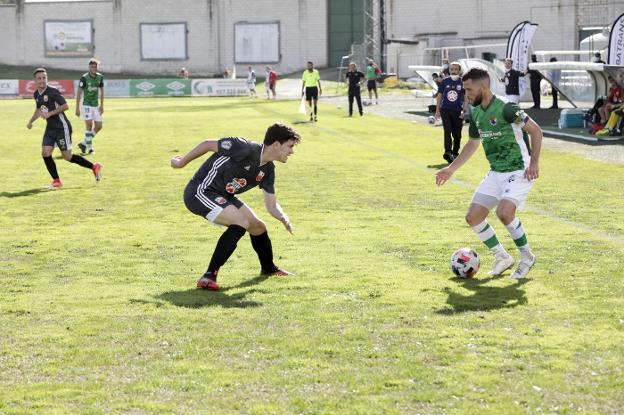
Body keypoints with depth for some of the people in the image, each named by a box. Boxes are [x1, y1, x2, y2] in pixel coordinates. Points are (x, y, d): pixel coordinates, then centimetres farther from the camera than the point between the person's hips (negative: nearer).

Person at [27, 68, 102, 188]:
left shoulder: (52, 91, -16)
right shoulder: (36, 94, 8)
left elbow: (65, 106, -19)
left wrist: (50, 113, -22)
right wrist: (30, 121, 17)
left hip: (62, 127, -7)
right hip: (50, 128, 7)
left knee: (67, 157, -4)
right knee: (45, 153, -5)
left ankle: (94, 167, 11)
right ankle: (56, 181, 6)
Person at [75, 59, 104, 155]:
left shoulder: (100, 77, 1)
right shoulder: (84, 78, -13)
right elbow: (79, 93, -9)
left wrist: (102, 105, 8)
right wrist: (77, 108, -11)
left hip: (96, 105, 6)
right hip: (86, 105, -6)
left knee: (98, 126, 2)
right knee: (89, 125, -15)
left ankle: (83, 143, 17)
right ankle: (89, 147, -5)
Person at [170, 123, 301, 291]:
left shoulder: (268, 170, 0)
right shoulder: (245, 148, -26)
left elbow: (271, 204, 4)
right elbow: (208, 144, -17)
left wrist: (284, 218, -18)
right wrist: (181, 162, -6)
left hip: (223, 196, 9)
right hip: (200, 191, -9)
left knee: (258, 227, 16)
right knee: (241, 222, -27)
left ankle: (269, 268, 46)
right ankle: (208, 277, -26)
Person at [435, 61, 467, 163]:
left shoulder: (463, 82, -1)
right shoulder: (445, 81, 3)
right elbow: (439, 96, 11)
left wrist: (463, 110, -7)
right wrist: (437, 110, 7)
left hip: (457, 111, 0)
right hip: (445, 110, 0)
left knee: (457, 134, 6)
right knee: (447, 130, -14)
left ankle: (455, 153, 22)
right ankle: (448, 152, -23)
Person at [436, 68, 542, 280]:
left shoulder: (506, 109, -19)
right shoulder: (475, 113, 6)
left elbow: (536, 130, -15)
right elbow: (472, 143, 21)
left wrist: (534, 162, -24)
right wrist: (451, 169, 19)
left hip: (519, 171, -8)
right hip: (496, 173, 8)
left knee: (504, 212, -29)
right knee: (473, 217, -1)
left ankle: (527, 256, -5)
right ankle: (502, 257, 16)